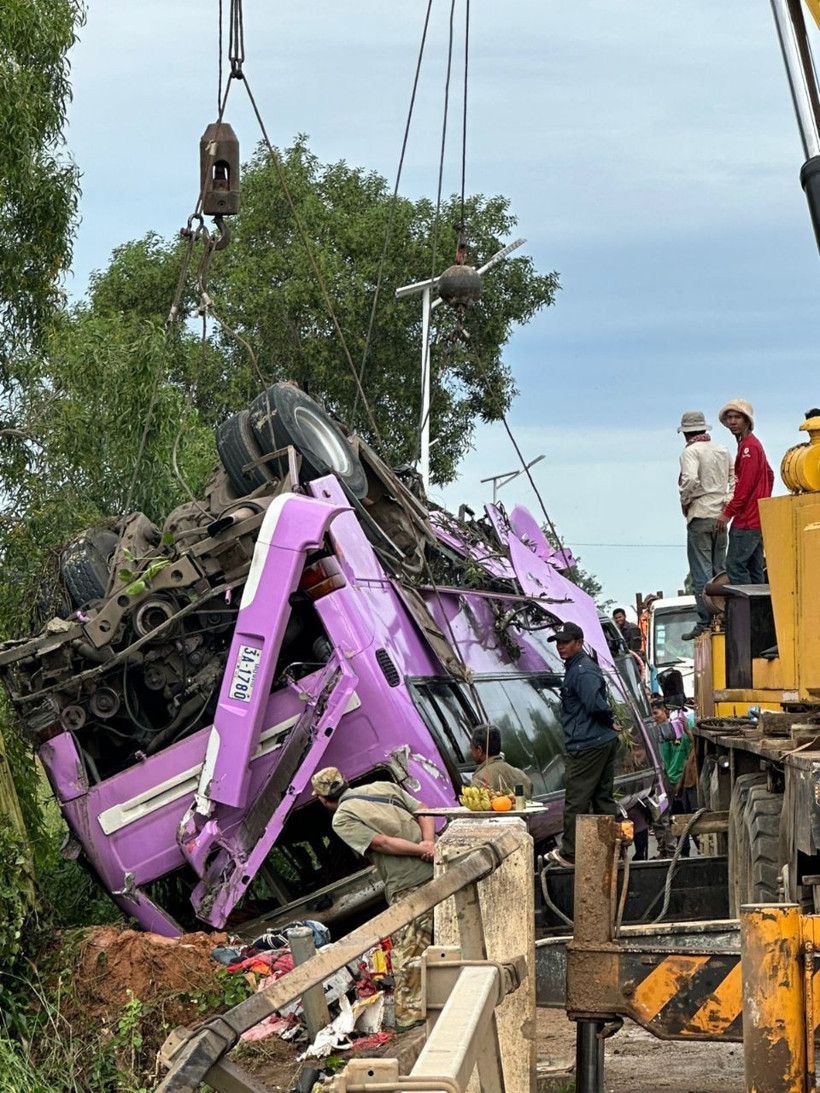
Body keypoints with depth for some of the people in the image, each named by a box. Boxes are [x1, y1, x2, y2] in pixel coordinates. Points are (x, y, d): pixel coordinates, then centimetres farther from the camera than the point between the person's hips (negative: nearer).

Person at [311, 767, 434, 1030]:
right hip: (437, 872, 7)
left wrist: (420, 850, -8)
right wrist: (428, 844, -4)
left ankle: (409, 1014, -2)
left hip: (407, 885, -7)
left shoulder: (342, 819, 0)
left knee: (407, 952, -1)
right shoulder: (385, 787, 18)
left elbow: (382, 843, -11)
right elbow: (424, 813, 9)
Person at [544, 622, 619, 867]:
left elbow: (595, 704, -28)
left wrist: (609, 718, -10)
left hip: (586, 746, -11)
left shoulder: (582, 671, -16)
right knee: (603, 798, 13)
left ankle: (569, 854, 3)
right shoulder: (577, 667, 18)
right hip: (605, 742, 11)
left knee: (575, 801, -3)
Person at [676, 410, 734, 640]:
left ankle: (705, 623, -6)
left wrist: (685, 503, -8)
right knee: (720, 569, 13)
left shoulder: (691, 452, -9)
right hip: (721, 517, 6)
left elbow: (691, 481, -23)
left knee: (701, 572, -4)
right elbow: (734, 477, 12)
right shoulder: (722, 450, 12)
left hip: (700, 517, -6)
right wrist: (728, 502, 8)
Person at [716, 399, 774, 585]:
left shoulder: (748, 446, -12)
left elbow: (745, 484, -19)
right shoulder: (750, 444, 19)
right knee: (754, 568, 9)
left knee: (735, 565, -13)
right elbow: (769, 475, 27)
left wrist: (728, 512, -17)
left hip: (747, 521, -10)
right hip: (757, 519, 10)